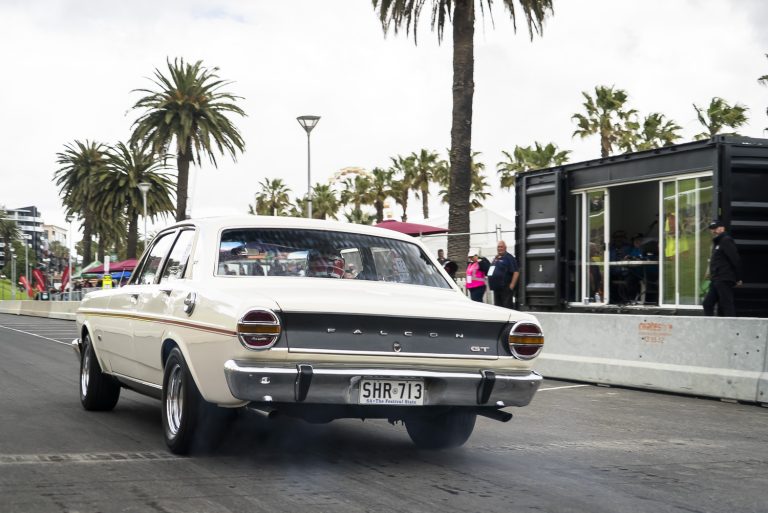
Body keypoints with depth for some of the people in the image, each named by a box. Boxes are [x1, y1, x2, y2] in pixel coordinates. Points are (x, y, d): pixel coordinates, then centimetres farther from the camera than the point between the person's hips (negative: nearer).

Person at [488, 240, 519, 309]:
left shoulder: (509, 258, -8)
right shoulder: (496, 258, 18)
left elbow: (516, 272, -15)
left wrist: (512, 285, -20)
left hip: (506, 288, -9)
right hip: (496, 288, 9)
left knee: (507, 307, -10)